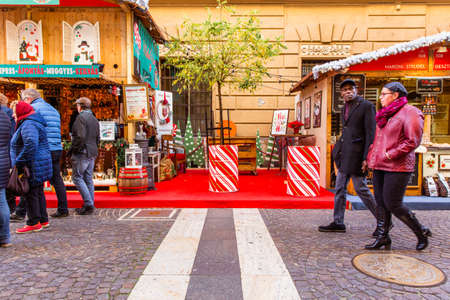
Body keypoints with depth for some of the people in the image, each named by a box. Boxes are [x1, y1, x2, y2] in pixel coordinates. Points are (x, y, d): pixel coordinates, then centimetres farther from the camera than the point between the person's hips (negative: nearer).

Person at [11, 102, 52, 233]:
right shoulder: (33, 123, 18)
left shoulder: (28, 125, -16)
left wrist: (19, 162, -23)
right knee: (38, 193, 15)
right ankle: (43, 220, 22)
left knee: (30, 193, -2)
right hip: (38, 165, 10)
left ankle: (34, 223, 7)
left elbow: (31, 144, -30)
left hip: (33, 166, -10)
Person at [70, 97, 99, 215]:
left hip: (82, 152, -8)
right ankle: (90, 205, 14)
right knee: (88, 178, 11)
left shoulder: (81, 117, -11)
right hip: (92, 153, 8)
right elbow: (98, 138, 18)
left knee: (77, 177, -2)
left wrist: (73, 149, -11)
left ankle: (88, 204, -7)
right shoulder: (94, 119, 16)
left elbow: (80, 137, -21)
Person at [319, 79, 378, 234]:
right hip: (344, 154, 8)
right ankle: (338, 223, 19)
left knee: (361, 188, -2)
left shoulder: (366, 106, -7)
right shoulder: (345, 108, 16)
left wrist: (366, 158, -18)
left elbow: (371, 133, -13)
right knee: (340, 188, 10)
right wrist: (339, 150, 17)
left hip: (356, 153, -8)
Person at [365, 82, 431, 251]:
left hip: (397, 167, -8)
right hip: (380, 167, 8)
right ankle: (383, 237, 19)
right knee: (381, 203, 8)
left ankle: (421, 232, 18)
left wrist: (390, 155, -17)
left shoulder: (409, 113, -8)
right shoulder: (385, 114, 17)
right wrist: (370, 157, 14)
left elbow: (413, 141, -15)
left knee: (393, 204, -5)